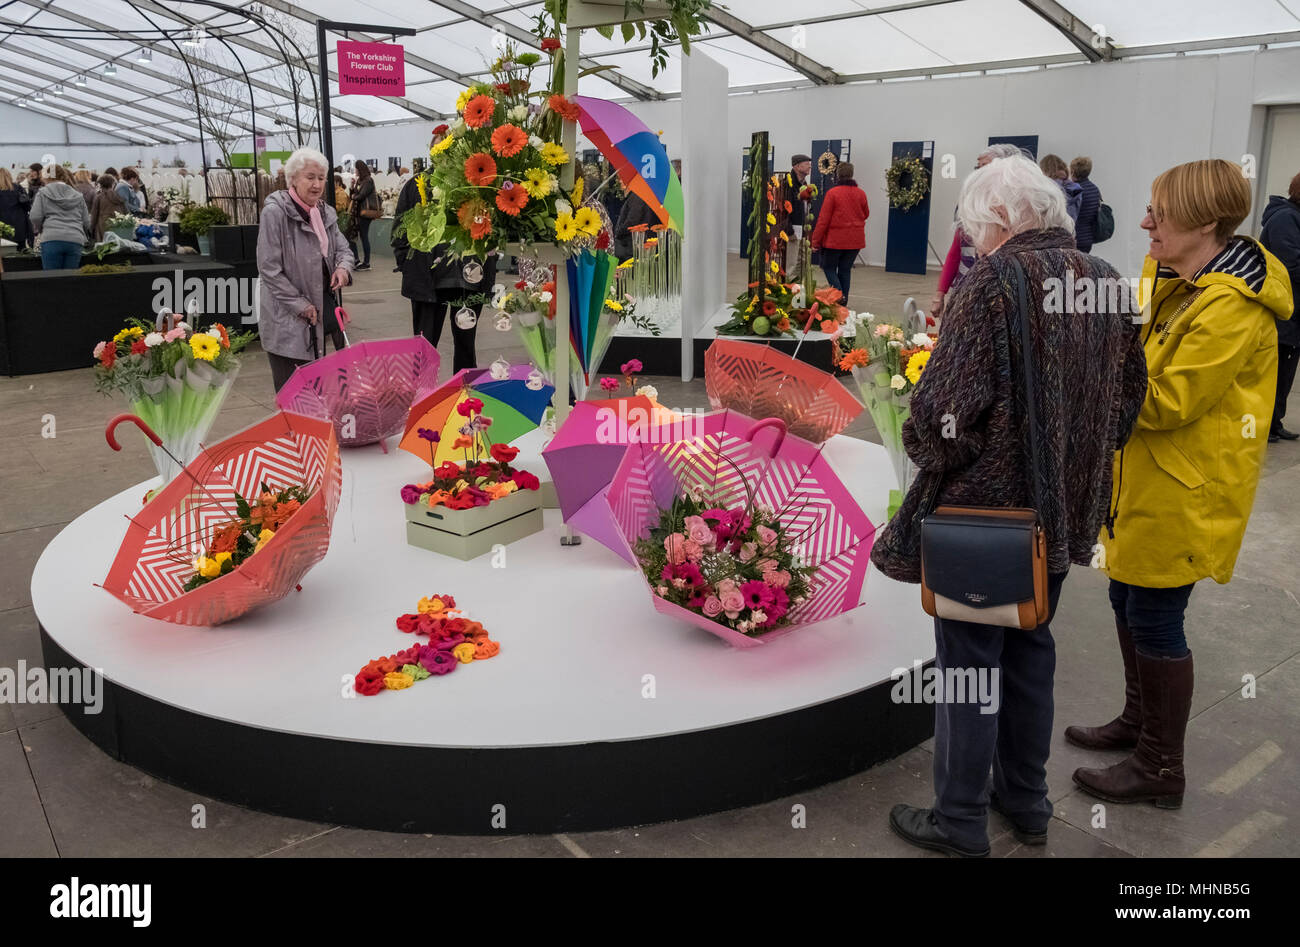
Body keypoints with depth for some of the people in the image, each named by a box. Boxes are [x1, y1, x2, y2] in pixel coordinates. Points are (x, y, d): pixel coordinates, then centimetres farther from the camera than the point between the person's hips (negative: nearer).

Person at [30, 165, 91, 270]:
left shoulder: (43, 193, 9)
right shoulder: (78, 195, 18)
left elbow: (36, 217, 1)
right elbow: (86, 222, 16)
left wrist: (39, 230, 20)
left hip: (52, 239, -3)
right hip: (75, 241, 3)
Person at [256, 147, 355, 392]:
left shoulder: (325, 213, 12)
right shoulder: (275, 212, -11)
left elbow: (342, 248, 18)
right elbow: (269, 268, -14)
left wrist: (343, 266, -7)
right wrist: (299, 304, -14)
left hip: (321, 311, 7)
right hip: (286, 321, -7)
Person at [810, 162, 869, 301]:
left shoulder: (832, 193, -11)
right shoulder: (861, 193, 2)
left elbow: (823, 219, -11)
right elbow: (866, 214, 16)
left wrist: (816, 241, -6)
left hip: (835, 239, -4)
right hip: (855, 240, 4)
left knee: (829, 267, 8)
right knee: (845, 270, 12)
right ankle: (843, 300, 13)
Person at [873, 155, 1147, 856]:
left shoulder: (994, 280, -18)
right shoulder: (1108, 282, 4)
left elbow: (947, 405, -24)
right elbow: (1127, 401, 11)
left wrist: (922, 445, -4)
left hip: (983, 509, -7)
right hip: (1064, 510, 7)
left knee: (968, 661, 6)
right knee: (1030, 651, 21)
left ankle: (960, 824, 19)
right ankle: (1026, 803, 35)